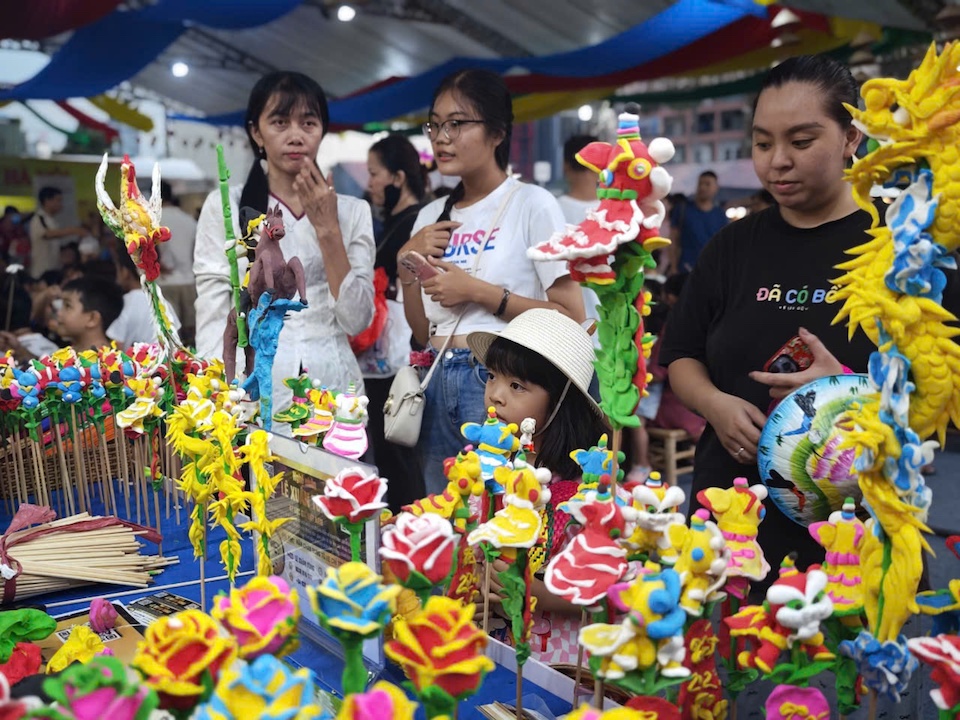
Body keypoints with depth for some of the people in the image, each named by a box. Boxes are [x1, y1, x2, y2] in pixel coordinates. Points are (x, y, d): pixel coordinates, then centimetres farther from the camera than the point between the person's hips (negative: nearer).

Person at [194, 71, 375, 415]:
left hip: (333, 392, 2)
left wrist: (327, 229, -8)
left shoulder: (353, 211, 6)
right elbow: (212, 319, -2)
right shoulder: (224, 206, 1)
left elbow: (356, 320, -3)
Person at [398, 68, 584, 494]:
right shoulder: (431, 218, 11)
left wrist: (478, 291, -14)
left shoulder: (531, 204, -5)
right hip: (440, 388, 6)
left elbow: (571, 316, -11)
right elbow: (423, 333, 12)